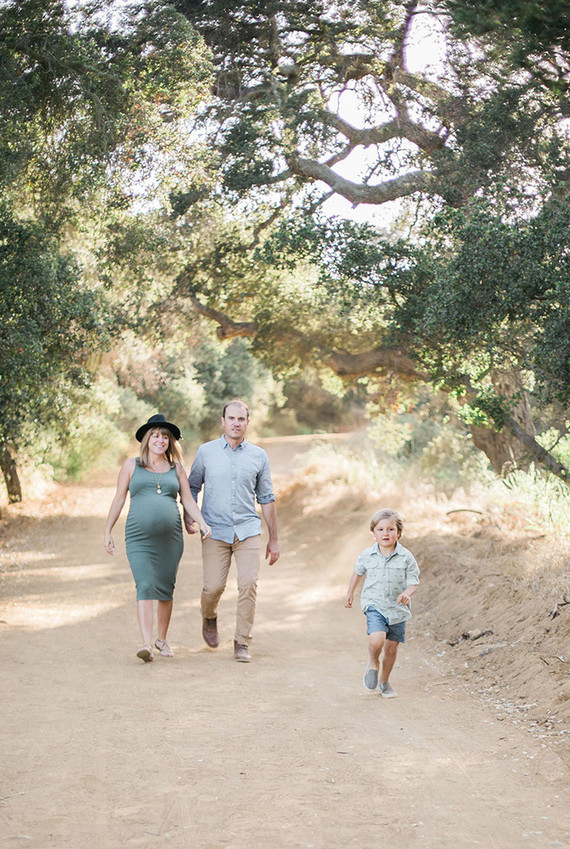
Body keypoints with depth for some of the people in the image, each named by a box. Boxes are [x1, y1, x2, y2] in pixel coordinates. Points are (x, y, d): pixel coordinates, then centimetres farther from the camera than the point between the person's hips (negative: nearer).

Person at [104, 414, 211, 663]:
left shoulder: (176, 469, 12)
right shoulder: (131, 465, 8)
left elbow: (188, 500, 11)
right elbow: (119, 499, 10)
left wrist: (202, 523, -4)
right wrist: (108, 531, 9)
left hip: (170, 537, 2)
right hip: (140, 537, -2)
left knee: (166, 589, 7)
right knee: (145, 586, -15)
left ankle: (162, 639, 23)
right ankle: (146, 643, -22)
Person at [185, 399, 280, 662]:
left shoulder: (259, 456, 7)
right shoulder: (206, 452, 5)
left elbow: (266, 499, 12)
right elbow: (192, 487, 13)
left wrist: (273, 539, 12)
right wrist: (188, 517, -3)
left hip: (248, 530, 1)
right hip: (215, 531, -1)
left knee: (248, 584, -12)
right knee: (213, 586, -7)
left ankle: (242, 642, 1)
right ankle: (209, 618, 27)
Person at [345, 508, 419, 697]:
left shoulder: (406, 557, -7)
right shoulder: (366, 556, -3)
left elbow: (413, 582, -4)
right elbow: (358, 572, 17)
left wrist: (407, 594, -25)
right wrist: (350, 593, 24)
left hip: (397, 609, 1)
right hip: (374, 605, -1)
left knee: (391, 648, 9)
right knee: (377, 639, -24)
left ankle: (384, 680, 33)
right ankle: (373, 664, 9)